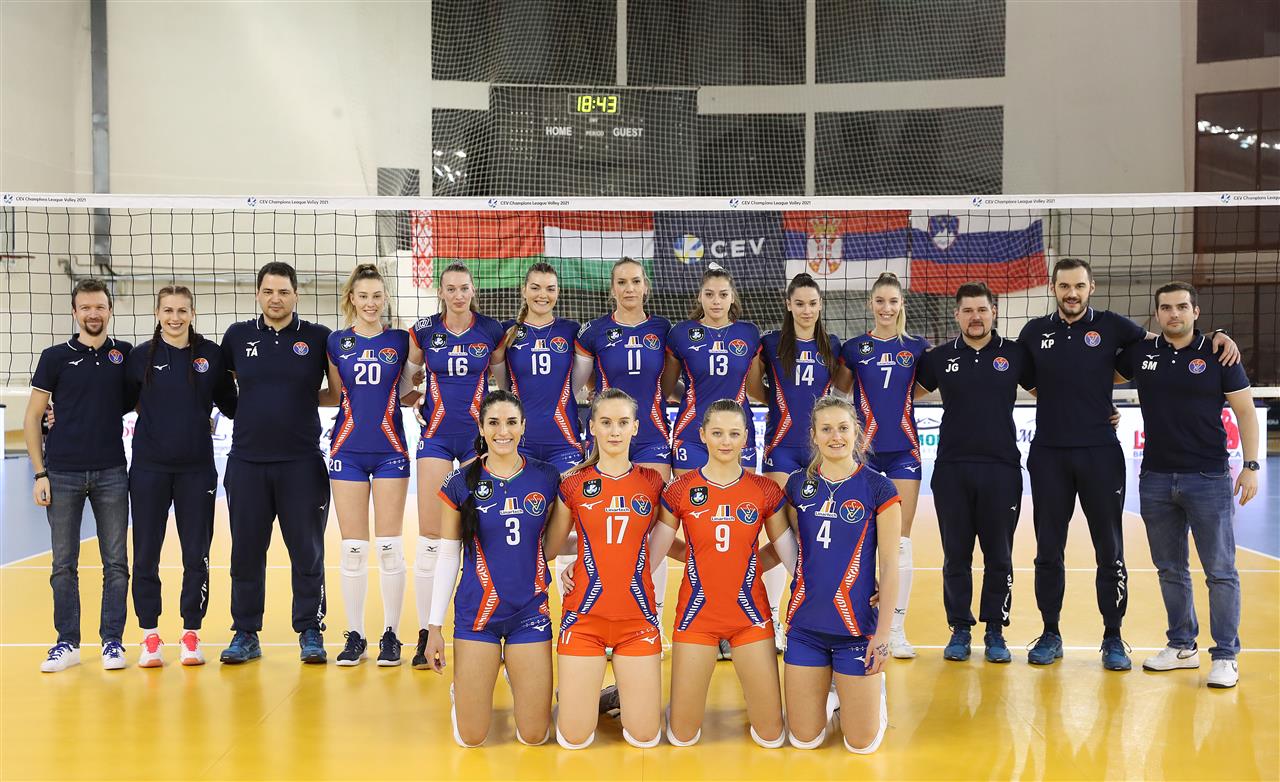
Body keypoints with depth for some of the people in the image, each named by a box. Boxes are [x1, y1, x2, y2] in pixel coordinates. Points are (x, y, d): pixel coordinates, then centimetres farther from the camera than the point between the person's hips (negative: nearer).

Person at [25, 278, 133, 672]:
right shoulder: (55, 357, 2)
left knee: (115, 563, 3)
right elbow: (32, 418, 3)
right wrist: (40, 473, -3)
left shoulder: (125, 354, 5)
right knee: (64, 564, 5)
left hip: (111, 474, 1)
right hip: (63, 473, 0)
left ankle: (112, 641, 13)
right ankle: (67, 642, 16)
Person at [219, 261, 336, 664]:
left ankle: (310, 632, 13)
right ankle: (245, 634, 18)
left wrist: (306, 397, 0)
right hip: (246, 461, 2)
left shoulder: (318, 338, 2)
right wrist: (264, 399, 7)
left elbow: (341, 394, 9)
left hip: (302, 462, -2)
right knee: (246, 552, 7)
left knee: (307, 552, 2)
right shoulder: (238, 336, 7)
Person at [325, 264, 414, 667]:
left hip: (390, 451, -1)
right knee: (352, 548, 2)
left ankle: (390, 635, 10)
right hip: (348, 451, 1)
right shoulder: (336, 342, 6)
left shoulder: (401, 340, 3)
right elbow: (336, 395, 12)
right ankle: (354, 635, 13)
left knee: (390, 547, -2)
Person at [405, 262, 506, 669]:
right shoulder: (423, 330, 2)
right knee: (430, 537, -2)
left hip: (478, 435, 0)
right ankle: (426, 635, 7)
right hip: (436, 436, 0)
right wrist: (417, 405, 1)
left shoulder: (492, 331, 1)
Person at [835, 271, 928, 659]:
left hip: (903, 450, 1)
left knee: (900, 540, 3)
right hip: (865, 448, -1)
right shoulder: (854, 348, 3)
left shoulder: (917, 347, 5)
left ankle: (897, 627, 12)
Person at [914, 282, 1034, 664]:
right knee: (956, 555, 6)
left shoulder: (1016, 354, 4)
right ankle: (959, 629, 17)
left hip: (1002, 467, 0)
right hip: (951, 468, 1)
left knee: (999, 555, 5)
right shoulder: (939, 357, 6)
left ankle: (995, 631, 16)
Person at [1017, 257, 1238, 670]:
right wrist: (1057, 403, 4)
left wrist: (1217, 336, -2)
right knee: (1048, 551, 7)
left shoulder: (1110, 326, 1)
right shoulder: (1035, 331, 5)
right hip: (1049, 454, 1)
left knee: (1110, 551, 4)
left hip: (1100, 454, -1)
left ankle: (1113, 638, 15)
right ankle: (1050, 634, 19)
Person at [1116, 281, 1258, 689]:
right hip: (1156, 478, 4)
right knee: (1170, 570, 12)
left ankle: (1225, 657, 6)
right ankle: (1181, 646, 24)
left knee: (1220, 571, -1)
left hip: (1209, 478, -3)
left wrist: (1250, 465, -7)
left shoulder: (1217, 354, -3)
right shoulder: (1140, 353, 5)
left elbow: (1245, 411, -1)